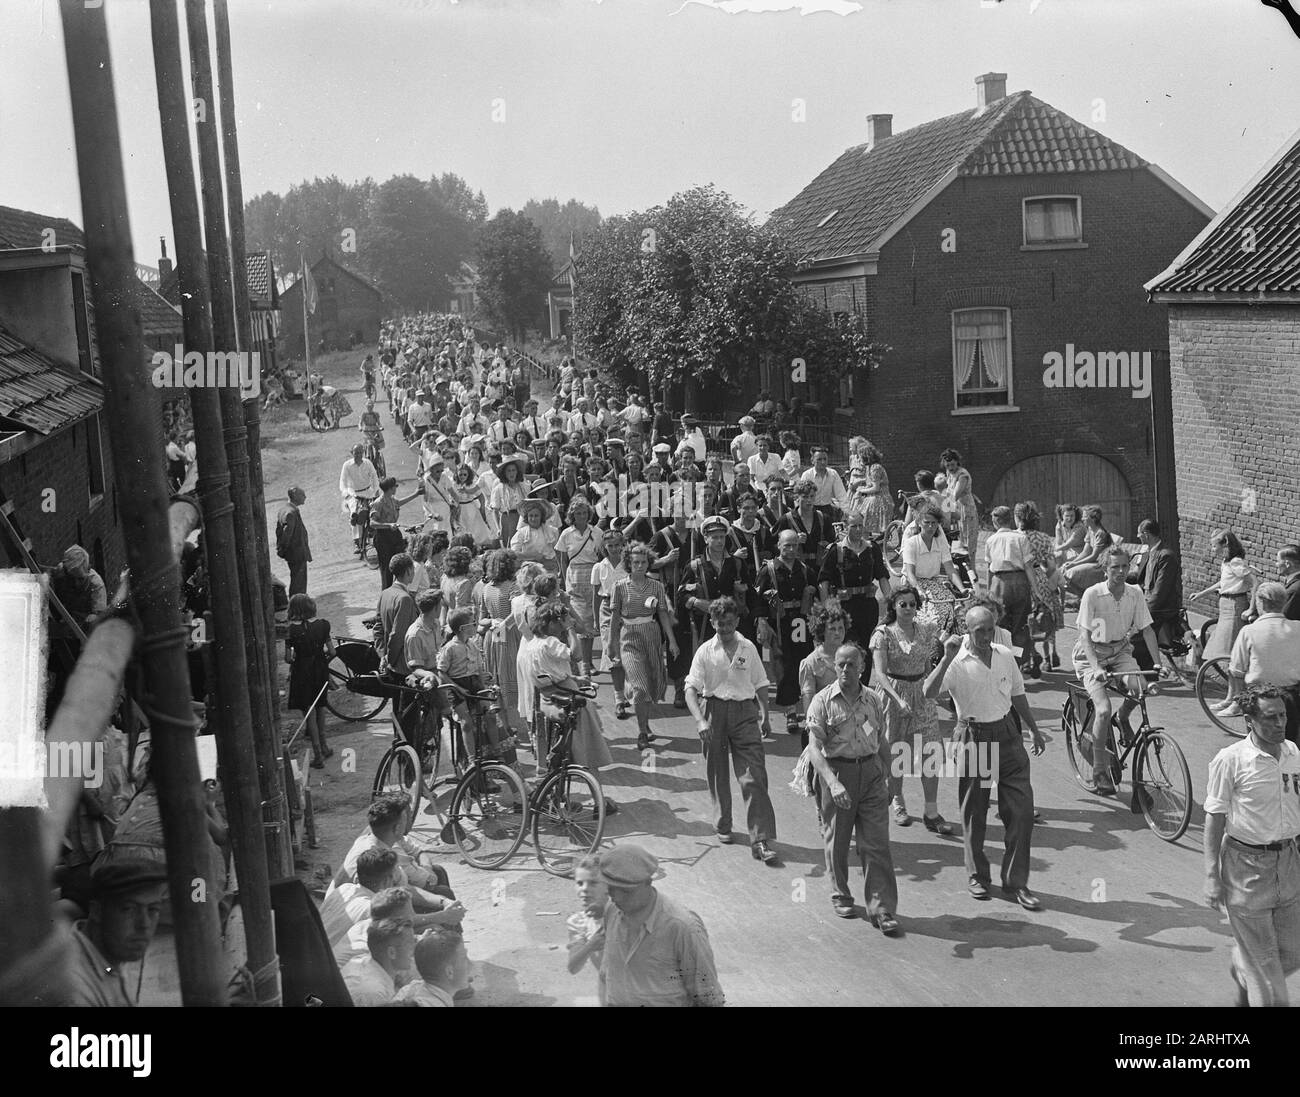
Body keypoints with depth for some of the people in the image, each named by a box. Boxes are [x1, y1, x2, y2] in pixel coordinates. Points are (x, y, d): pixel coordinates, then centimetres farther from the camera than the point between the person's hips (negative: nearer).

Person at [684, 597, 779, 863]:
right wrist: (700, 720, -21)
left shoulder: (749, 648, 5)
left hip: (745, 713, 0)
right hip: (714, 712, 0)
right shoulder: (705, 651, -1)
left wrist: (764, 710, 10)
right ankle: (722, 826, 31)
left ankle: (761, 841, -9)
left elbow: (760, 683, 18)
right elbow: (691, 689, -8)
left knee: (754, 777, -8)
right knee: (717, 774, 10)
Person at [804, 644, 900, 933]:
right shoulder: (823, 701, -6)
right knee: (837, 839, 10)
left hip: (871, 771, 2)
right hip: (837, 771, -2)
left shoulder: (873, 699, 7)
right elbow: (815, 747, -13)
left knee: (877, 843, -2)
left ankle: (882, 908, 0)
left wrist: (887, 776, 14)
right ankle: (840, 895, 30)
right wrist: (833, 782, -26)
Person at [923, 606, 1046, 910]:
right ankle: (977, 876, 24)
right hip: (973, 738, -4)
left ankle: (1016, 881, 8)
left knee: (1021, 808, -1)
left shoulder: (1005, 655, 4)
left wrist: (1035, 730, 24)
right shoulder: (958, 663, -12)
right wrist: (947, 658, -36)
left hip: (1006, 734, 4)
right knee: (974, 813, 6)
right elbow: (929, 692, -29)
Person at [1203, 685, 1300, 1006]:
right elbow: (1214, 819, -10)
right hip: (1246, 863, -5)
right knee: (1262, 958, 4)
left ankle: (1244, 977, 40)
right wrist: (1212, 875, -12)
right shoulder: (1230, 760, -14)